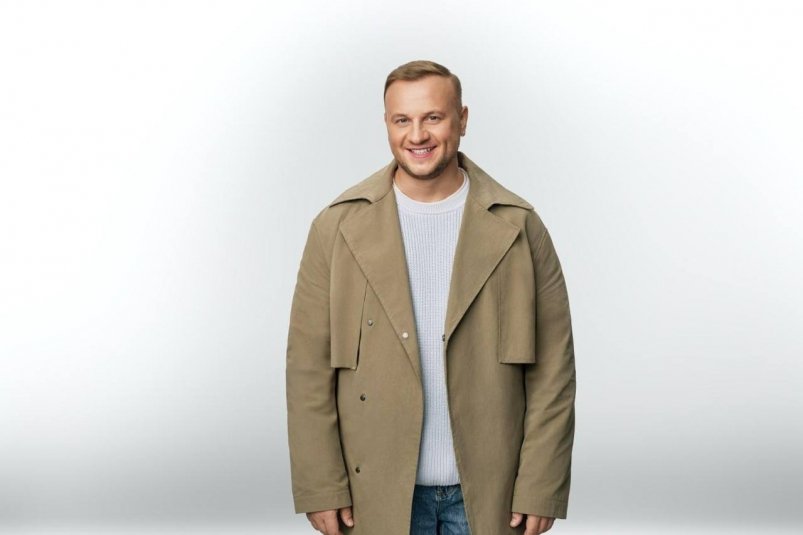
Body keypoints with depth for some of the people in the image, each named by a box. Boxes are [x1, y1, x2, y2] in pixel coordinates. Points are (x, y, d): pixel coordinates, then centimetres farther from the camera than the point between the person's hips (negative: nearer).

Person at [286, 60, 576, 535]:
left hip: (490, 491, 0)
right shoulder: (338, 226, -2)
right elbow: (309, 367, -2)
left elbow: (552, 368, -2)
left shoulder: (519, 226, -2)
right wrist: (321, 488, -5)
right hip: (378, 493, 0)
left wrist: (540, 488, -5)